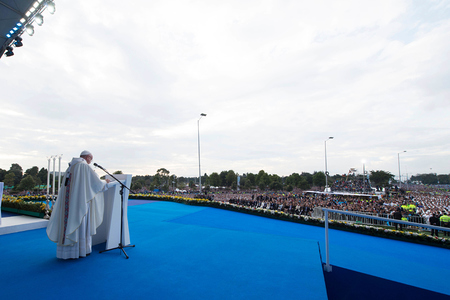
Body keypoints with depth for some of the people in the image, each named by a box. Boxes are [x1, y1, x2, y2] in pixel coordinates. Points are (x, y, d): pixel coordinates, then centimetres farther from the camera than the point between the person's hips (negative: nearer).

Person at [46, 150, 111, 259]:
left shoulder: (71, 167, 16)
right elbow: (97, 182, -6)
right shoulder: (85, 166, -9)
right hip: (80, 201, -8)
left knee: (69, 223, 13)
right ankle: (81, 250, 11)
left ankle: (66, 250, 21)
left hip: (68, 202, 8)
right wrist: (105, 182, 13)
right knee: (80, 224, 1)